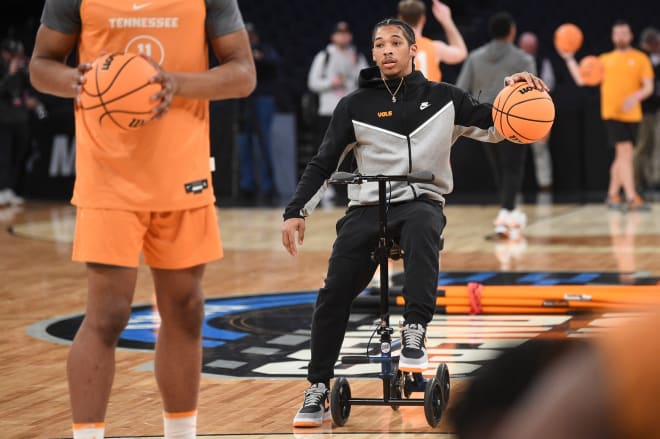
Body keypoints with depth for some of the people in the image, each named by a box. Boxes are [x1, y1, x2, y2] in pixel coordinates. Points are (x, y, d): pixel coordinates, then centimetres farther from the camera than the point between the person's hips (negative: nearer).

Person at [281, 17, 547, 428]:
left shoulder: (442, 98, 7)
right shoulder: (355, 106, 7)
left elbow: (494, 127, 8)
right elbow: (323, 164, 9)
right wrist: (297, 212, -2)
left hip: (422, 201, -1)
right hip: (367, 207, 1)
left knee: (421, 227, -40)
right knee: (334, 293, -15)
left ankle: (415, 332, -42)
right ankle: (318, 390, -3)